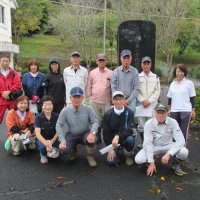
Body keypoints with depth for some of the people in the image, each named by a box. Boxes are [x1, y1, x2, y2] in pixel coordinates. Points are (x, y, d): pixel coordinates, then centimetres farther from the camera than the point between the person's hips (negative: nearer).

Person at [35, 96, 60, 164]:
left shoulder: (56, 116, -8)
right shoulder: (38, 117, -13)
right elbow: (37, 133, -19)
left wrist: (51, 141, -26)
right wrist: (46, 143, -35)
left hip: (53, 139, 2)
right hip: (42, 139, -2)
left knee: (58, 145, -28)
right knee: (43, 146, -34)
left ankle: (52, 150, 10)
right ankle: (43, 155, 4)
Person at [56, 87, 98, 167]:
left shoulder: (88, 108, -15)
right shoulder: (65, 111, -14)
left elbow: (95, 122, -17)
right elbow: (59, 125, -12)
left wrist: (93, 132, -37)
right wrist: (62, 140, -23)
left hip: (85, 134, -1)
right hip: (71, 135, 1)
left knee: (91, 139, -34)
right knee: (64, 150, -22)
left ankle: (90, 156, 0)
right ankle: (73, 150, 19)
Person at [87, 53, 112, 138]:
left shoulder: (111, 73, 2)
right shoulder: (92, 73, 8)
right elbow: (89, 87, 12)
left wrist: (112, 99, 1)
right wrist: (90, 97, 6)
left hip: (106, 102, -1)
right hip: (94, 102, 2)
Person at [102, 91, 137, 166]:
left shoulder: (129, 112, -11)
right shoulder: (108, 114, -9)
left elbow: (131, 130, -21)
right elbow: (106, 133, -5)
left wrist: (118, 136, -35)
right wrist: (110, 148, -12)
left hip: (125, 138, 0)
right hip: (112, 140, 1)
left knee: (130, 139, -35)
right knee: (111, 161, -17)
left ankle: (129, 155, 0)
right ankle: (116, 150, 20)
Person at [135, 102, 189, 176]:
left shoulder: (172, 122, -18)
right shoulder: (149, 124, -20)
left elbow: (180, 140, -22)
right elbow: (148, 143, -21)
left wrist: (168, 154, -35)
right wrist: (151, 162, -25)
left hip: (168, 146, 0)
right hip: (154, 147, 0)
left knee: (184, 152, -29)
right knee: (138, 159, -24)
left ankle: (176, 164, 6)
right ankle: (151, 161, 12)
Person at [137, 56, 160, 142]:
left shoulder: (156, 77, 10)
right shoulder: (138, 77, 7)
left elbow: (157, 91, 3)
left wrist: (149, 101, -9)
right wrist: (143, 100, -12)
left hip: (152, 104, 0)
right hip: (140, 104, 0)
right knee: (141, 125, 4)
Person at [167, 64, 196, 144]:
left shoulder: (189, 83, -1)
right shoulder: (172, 84, 9)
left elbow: (192, 98, 1)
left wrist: (193, 109, -2)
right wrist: (168, 109, 11)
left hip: (185, 111, -3)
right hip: (174, 111, 3)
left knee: (184, 130, 1)